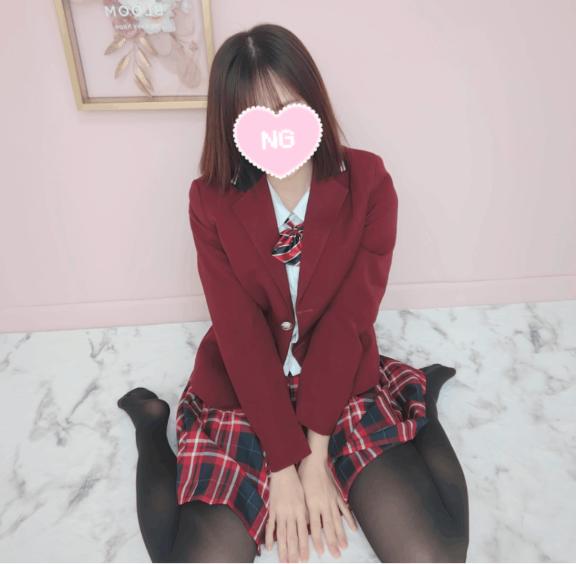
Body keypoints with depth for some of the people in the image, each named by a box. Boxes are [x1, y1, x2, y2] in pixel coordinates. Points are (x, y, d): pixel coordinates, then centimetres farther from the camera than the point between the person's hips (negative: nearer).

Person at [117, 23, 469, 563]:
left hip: (345, 385, 1)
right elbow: (240, 333, -14)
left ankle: (424, 399, 15)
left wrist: (316, 453, -14)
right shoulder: (211, 199, -10)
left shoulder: (369, 181, -9)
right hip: (241, 392, 1)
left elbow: (349, 321, -13)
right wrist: (285, 465, -14)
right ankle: (151, 424, 16)